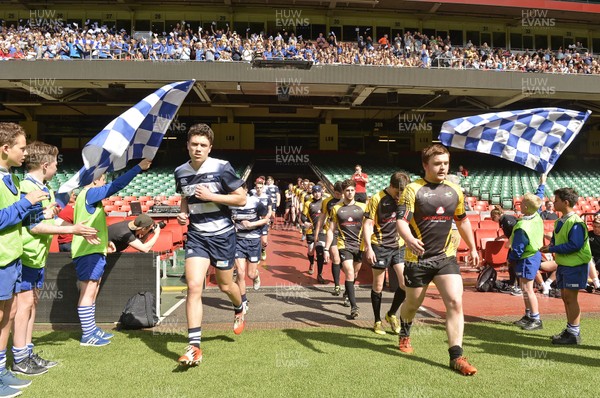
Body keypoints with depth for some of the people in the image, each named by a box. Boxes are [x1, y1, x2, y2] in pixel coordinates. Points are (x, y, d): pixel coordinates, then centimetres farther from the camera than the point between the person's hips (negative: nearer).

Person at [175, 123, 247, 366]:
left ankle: (240, 309, 50)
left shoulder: (221, 168, -12)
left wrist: (211, 196, -19)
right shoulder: (180, 172, 3)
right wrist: (183, 213, 0)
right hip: (196, 236, 3)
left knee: (225, 286, 13)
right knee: (193, 287, -11)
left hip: (222, 235, -2)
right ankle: (194, 347, -3)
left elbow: (241, 199, -10)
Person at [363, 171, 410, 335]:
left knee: (405, 283, -4)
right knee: (378, 286, 6)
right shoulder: (377, 199, -8)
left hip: (399, 246, 4)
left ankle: (392, 314, 19)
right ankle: (377, 321, 21)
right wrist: (368, 248, -19)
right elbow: (367, 224, -10)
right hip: (380, 246, -4)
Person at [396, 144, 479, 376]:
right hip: (418, 259, -3)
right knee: (413, 304, 14)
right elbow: (401, 220, -19)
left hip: (446, 257, 3)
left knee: (455, 302, -10)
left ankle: (456, 357, -1)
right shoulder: (413, 190, -10)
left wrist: (472, 248, 22)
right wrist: (410, 240, -39)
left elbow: (462, 220, 20)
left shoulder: (455, 191, 6)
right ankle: (404, 335, 45)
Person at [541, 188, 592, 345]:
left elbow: (574, 245, -25)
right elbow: (555, 238, 17)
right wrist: (551, 246, -5)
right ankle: (570, 329, 26)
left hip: (574, 266, -9)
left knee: (570, 298, -3)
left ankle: (574, 334, 7)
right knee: (565, 297, 14)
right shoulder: (560, 221, 9)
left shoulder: (575, 222, -19)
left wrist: (552, 249, -20)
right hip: (563, 265, 9)